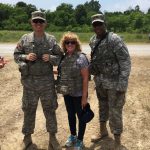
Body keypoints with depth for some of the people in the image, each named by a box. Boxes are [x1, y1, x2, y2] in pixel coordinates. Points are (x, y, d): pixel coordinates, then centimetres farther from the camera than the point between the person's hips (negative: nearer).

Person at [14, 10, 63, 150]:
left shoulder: (51, 39, -1)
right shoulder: (25, 39, 0)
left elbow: (60, 57, 3)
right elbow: (16, 55, 6)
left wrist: (50, 58, -17)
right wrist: (25, 57, -14)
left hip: (47, 81, 0)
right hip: (29, 81, 1)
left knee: (49, 109, 10)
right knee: (28, 109, 13)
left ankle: (52, 136, 25)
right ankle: (27, 136, 31)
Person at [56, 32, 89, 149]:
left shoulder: (81, 57, -15)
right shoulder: (63, 57, 2)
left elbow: (85, 78, -15)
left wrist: (84, 96, -16)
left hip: (78, 93, -5)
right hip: (67, 93, 6)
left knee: (81, 116, 10)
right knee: (70, 115, 20)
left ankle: (80, 140, 25)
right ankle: (72, 136, 39)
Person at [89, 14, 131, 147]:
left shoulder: (114, 39, -17)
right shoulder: (93, 41, 4)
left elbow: (126, 62, -18)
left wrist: (122, 85, -21)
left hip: (114, 82, -6)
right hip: (100, 82, 7)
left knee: (115, 111, 1)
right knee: (103, 106, 21)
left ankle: (117, 141, 18)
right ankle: (103, 131, 42)